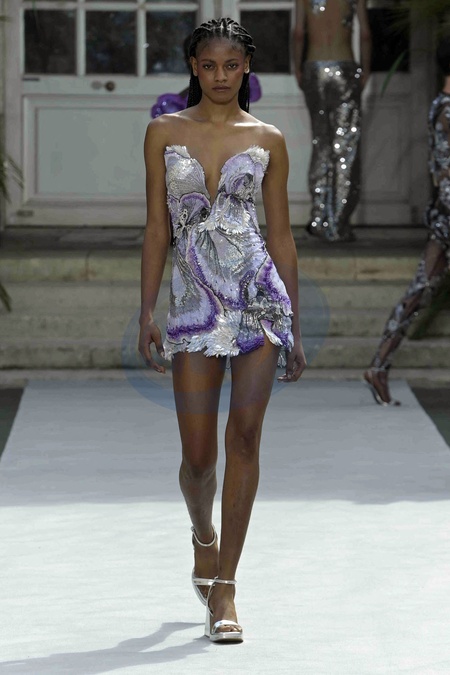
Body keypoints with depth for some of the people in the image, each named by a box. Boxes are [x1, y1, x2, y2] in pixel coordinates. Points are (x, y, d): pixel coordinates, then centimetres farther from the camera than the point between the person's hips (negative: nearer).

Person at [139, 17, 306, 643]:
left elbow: (281, 234, 9)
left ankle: (223, 589, -3)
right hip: (195, 303, 1)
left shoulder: (267, 140, 6)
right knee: (198, 455, 0)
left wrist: (295, 329, 8)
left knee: (244, 436, -8)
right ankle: (204, 534, 34)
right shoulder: (165, 133, 8)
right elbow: (157, 228, 8)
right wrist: (147, 313, 1)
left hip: (260, 295, -1)